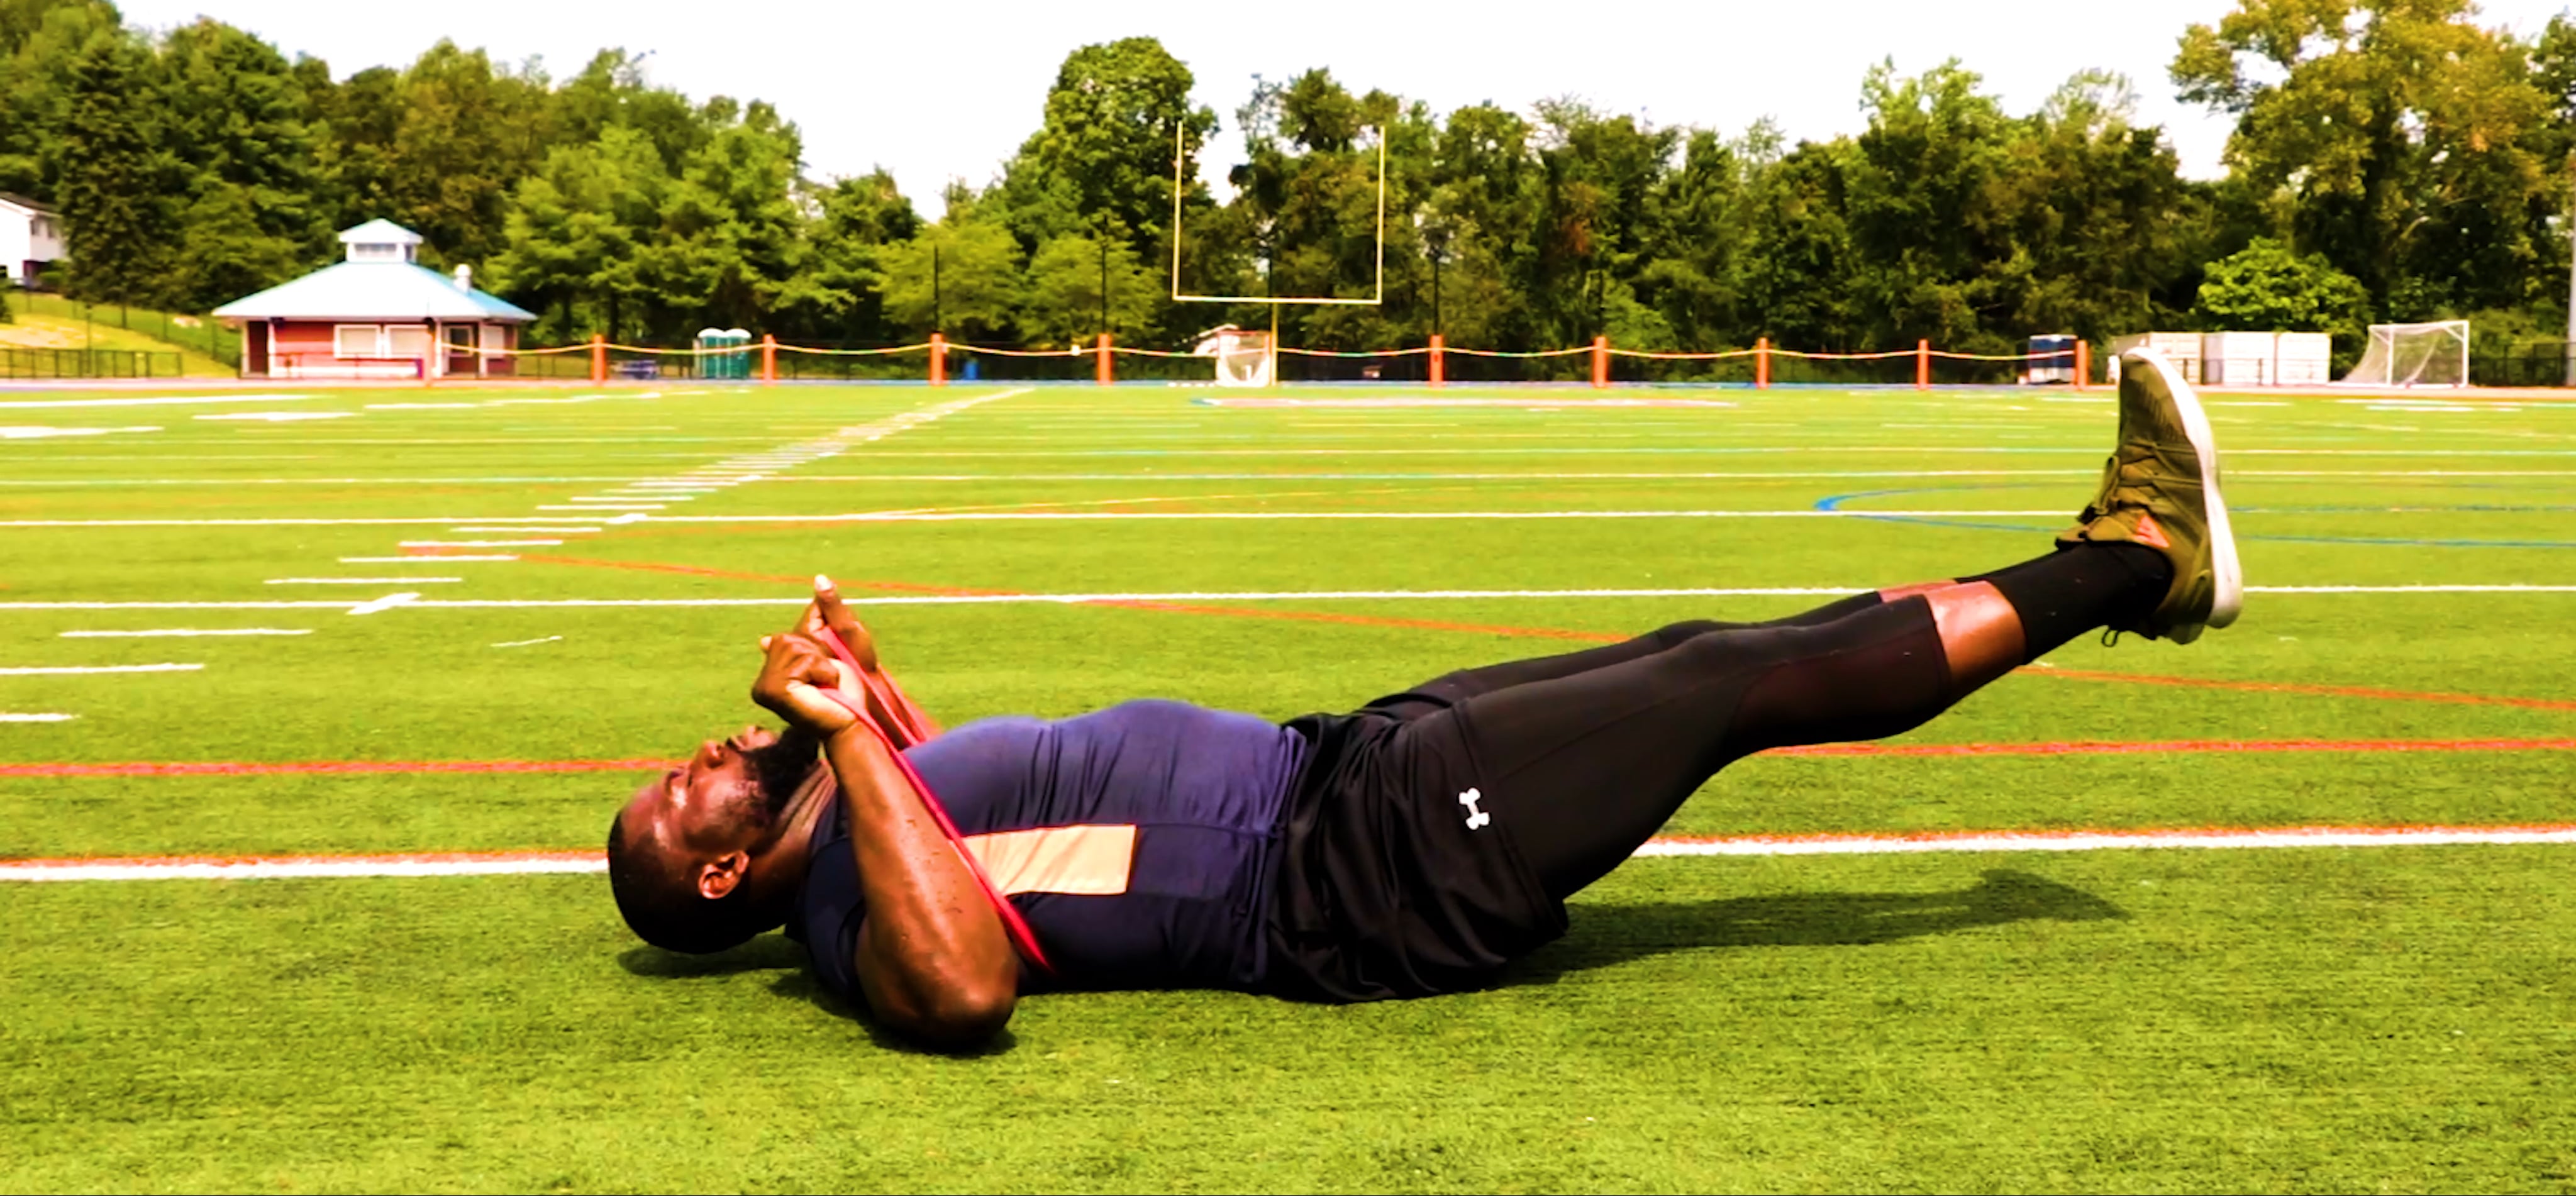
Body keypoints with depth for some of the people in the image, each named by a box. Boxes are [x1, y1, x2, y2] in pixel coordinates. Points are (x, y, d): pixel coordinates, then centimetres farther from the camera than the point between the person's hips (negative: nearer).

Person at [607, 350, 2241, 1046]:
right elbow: (968, 985, -38)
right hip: (1365, 869, -9)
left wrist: (864, 686, 22)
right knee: (1750, 676, -8)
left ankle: (2117, 566, 21)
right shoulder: (853, 921, -16)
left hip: (1334, 767, 9)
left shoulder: (852, 840, 12)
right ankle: (2127, 568, 9)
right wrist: (847, 735, -34)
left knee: (1705, 655, 9)